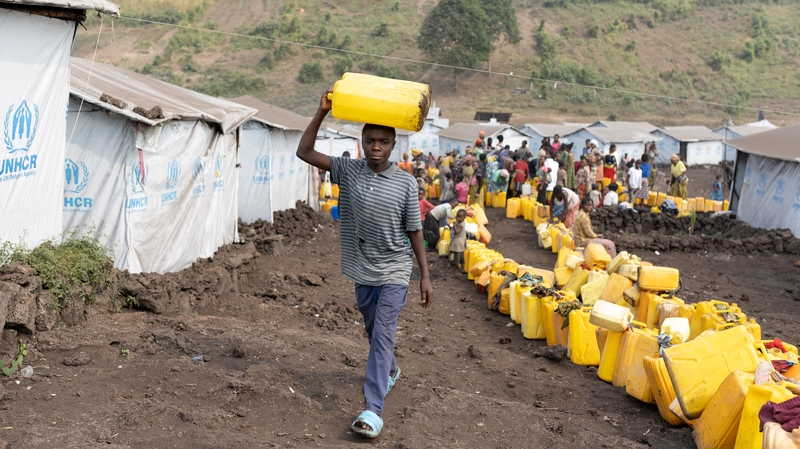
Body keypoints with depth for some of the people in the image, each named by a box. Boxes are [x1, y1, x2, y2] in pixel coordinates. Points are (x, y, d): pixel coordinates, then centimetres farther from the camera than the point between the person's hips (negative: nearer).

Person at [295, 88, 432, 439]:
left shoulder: (406, 183, -9)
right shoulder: (348, 171, -4)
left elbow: (415, 232, -4)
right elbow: (304, 152, -7)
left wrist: (425, 276, -4)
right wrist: (322, 112, -16)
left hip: (394, 272, -4)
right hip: (362, 270, 4)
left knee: (382, 336, -10)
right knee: (373, 331, 21)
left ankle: (372, 410, -12)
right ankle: (390, 372, 50)